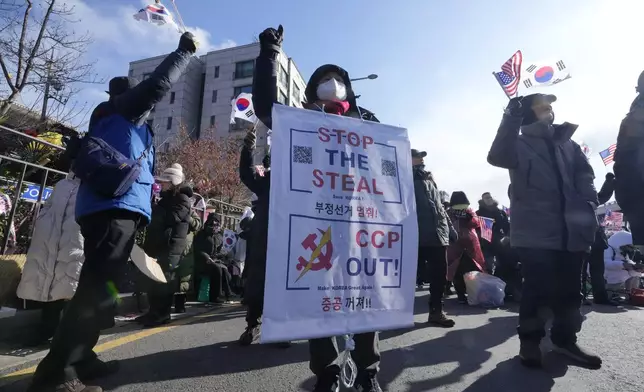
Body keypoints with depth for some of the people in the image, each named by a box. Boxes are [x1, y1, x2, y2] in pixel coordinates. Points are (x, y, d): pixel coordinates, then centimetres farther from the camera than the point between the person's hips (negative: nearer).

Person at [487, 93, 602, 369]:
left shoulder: (567, 144, 19)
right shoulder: (520, 144, 3)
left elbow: (585, 174, 16)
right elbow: (498, 157, -18)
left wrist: (587, 204, 0)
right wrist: (511, 119, -25)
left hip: (570, 230, 5)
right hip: (535, 231, -5)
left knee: (570, 288, 11)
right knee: (536, 286, -2)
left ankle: (565, 338, 27)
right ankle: (530, 341, 12)